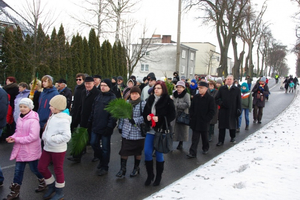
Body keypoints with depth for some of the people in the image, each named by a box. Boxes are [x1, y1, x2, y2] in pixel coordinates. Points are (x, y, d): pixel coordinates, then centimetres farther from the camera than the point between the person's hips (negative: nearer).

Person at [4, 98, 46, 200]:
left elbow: (33, 137, -25)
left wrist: (16, 139, -21)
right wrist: (13, 137, -6)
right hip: (20, 149, 7)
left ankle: (43, 182, 38)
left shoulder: (33, 120, -21)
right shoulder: (20, 118, 4)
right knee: (18, 170, 13)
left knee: (34, 168, 12)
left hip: (31, 150, -7)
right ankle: (15, 191, 25)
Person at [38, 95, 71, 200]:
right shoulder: (53, 116, 4)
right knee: (41, 167, 13)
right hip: (47, 147, 9)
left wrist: (52, 139, -25)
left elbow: (67, 136, -29)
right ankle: (52, 186, 33)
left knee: (58, 170, 7)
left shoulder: (63, 120, -22)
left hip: (58, 149, -8)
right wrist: (45, 137, 2)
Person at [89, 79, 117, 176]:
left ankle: (104, 167, 19)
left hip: (105, 128, -7)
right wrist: (90, 121, 12)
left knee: (105, 148, 5)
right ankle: (101, 159, 37)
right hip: (96, 126, 7)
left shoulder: (112, 98, -11)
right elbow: (93, 110, 16)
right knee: (94, 143, 14)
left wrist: (109, 126, -21)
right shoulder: (98, 96, 11)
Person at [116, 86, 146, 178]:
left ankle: (136, 168, 29)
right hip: (126, 132, 3)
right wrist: (120, 126, 14)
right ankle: (122, 169, 14)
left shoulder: (143, 104, -7)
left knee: (137, 151, 11)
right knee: (124, 151, 2)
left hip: (138, 133, -3)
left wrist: (135, 120, -22)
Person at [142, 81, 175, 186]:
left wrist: (160, 118, -20)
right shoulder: (150, 99, 8)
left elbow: (172, 115, -10)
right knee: (147, 152, 2)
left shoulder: (168, 101, -7)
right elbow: (145, 112, 15)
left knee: (159, 153, 5)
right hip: (150, 129, 5)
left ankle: (158, 177, 23)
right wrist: (147, 117, -7)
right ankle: (150, 175, 21)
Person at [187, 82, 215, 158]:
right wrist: (192, 117, 1)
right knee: (195, 138, 2)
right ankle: (192, 152, 3)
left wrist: (206, 119, -13)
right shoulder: (196, 97, 4)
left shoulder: (210, 99, -9)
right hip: (195, 122, 3)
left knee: (204, 136, 15)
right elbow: (191, 108, 11)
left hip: (204, 123, -3)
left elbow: (212, 111, -10)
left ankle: (205, 148, 38)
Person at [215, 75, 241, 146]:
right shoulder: (221, 89, 4)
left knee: (232, 125, 14)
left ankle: (233, 137, 37)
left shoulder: (237, 90, 3)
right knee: (222, 126, 3)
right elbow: (217, 99, 6)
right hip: (223, 111, 0)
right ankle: (221, 140, 11)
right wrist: (221, 103, -12)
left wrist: (238, 109, -3)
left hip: (232, 111, 0)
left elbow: (239, 101, 4)